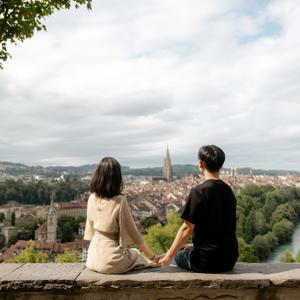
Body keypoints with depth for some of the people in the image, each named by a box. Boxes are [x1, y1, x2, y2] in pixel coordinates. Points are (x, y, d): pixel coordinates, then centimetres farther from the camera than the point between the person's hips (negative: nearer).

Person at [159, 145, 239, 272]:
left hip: (207, 261, -6)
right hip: (230, 259, 6)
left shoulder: (198, 191, -17)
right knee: (189, 249, 29)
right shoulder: (228, 191, 6)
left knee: (178, 254, 21)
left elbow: (187, 228, -16)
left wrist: (169, 255, -4)